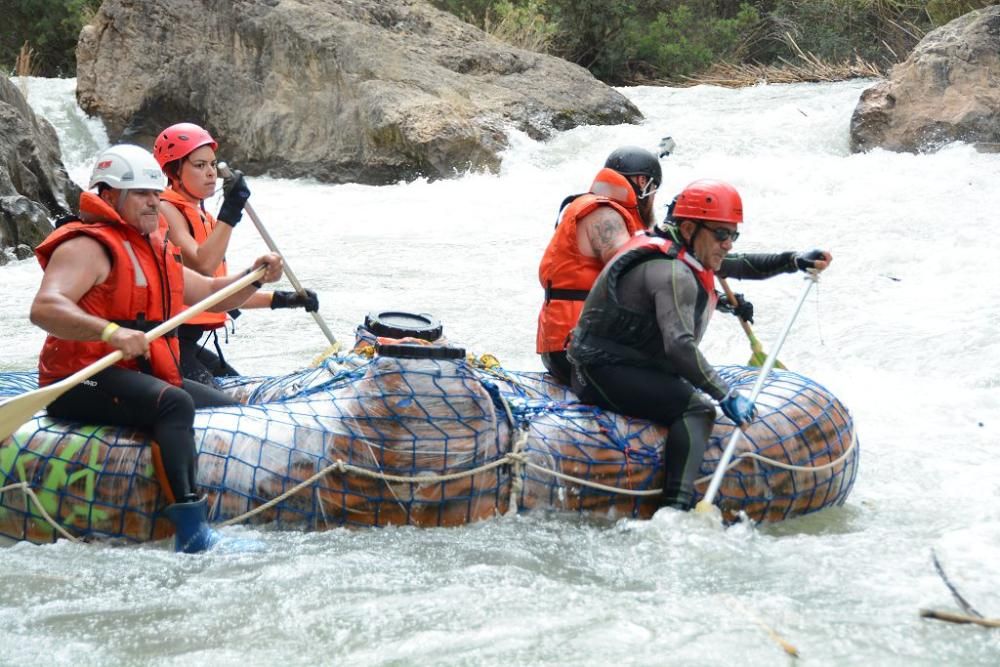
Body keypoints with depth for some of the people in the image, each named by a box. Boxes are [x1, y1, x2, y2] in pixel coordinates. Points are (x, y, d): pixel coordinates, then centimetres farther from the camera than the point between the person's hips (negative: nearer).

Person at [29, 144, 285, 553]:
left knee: (230, 410, 7)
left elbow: (211, 295, 28)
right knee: (175, 404, -33)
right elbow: (45, 308, -27)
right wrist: (109, 331, -42)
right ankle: (192, 532, -42)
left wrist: (255, 278, 9)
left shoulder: (156, 251, 21)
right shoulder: (88, 246, -11)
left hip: (143, 376, 10)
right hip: (83, 382, -10)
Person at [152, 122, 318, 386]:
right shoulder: (165, 211, -11)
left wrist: (282, 300, 14)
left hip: (189, 344, 11)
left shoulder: (203, 218, 18)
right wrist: (230, 211, -27)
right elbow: (203, 266, -27)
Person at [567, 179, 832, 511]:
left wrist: (794, 261, 11)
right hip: (605, 373, -11)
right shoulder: (673, 272, -21)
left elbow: (737, 266, 23)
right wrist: (726, 395, -26)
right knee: (696, 408, -21)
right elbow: (679, 346, -30)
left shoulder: (679, 255, 10)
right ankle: (676, 507, -33)